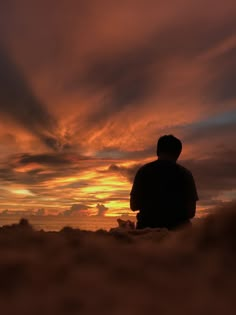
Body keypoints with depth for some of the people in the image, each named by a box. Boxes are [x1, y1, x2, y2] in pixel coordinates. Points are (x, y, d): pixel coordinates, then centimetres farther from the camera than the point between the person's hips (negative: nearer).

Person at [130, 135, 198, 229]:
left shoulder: (143, 171, 0)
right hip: (176, 229, -1)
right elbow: (191, 212, 0)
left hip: (146, 228, 1)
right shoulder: (185, 174, -1)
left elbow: (134, 206, 3)